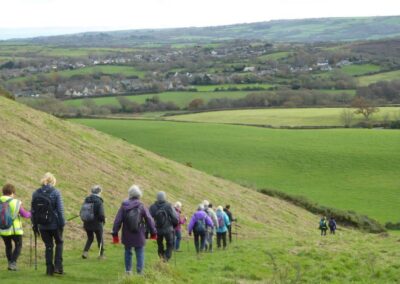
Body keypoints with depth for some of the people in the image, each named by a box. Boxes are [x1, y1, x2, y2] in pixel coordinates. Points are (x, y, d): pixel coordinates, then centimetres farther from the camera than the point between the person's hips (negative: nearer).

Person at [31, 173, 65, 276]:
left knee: (48, 246, 14)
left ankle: (49, 269, 13)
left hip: (42, 226, 3)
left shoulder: (35, 193, 1)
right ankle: (58, 266, 6)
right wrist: (62, 224, -3)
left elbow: (33, 211, 4)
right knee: (59, 242, 17)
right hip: (55, 224, -3)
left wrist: (35, 225, 11)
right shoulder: (55, 192, -9)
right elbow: (60, 210, -11)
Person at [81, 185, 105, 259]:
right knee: (100, 239, 13)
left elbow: (82, 212, 5)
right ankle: (101, 255, 20)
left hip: (87, 224, 5)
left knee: (90, 238, 22)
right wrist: (103, 220, 0)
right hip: (97, 224, -5)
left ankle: (85, 252, 6)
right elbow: (101, 214, -20)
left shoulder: (86, 200, 0)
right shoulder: (98, 202, -17)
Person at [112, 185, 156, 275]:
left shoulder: (124, 206, -4)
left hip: (127, 236, 2)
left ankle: (128, 270, 24)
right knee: (140, 253, 6)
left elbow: (117, 220, -4)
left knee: (128, 252, 19)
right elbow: (149, 220, -3)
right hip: (139, 236, -2)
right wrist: (153, 232, 8)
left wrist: (115, 233, 3)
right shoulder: (141, 206, -7)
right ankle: (140, 271, 0)